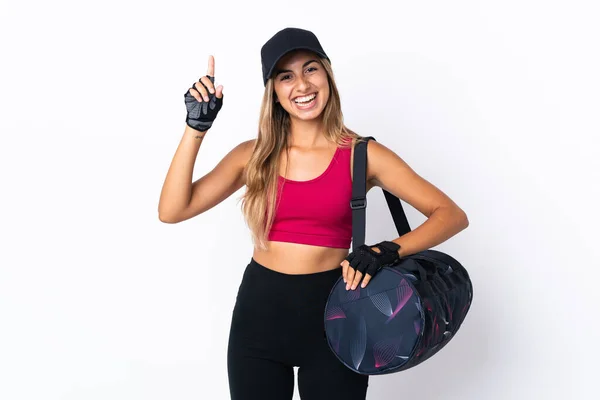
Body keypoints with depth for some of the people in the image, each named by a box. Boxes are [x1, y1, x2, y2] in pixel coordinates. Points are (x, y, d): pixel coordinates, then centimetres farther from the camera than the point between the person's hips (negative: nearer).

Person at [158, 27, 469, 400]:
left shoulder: (361, 155, -5)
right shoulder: (253, 155, 2)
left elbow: (452, 214, -8)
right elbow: (171, 211, -6)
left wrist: (386, 252, -23)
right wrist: (197, 127, -10)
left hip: (331, 311, -2)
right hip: (258, 311, 2)